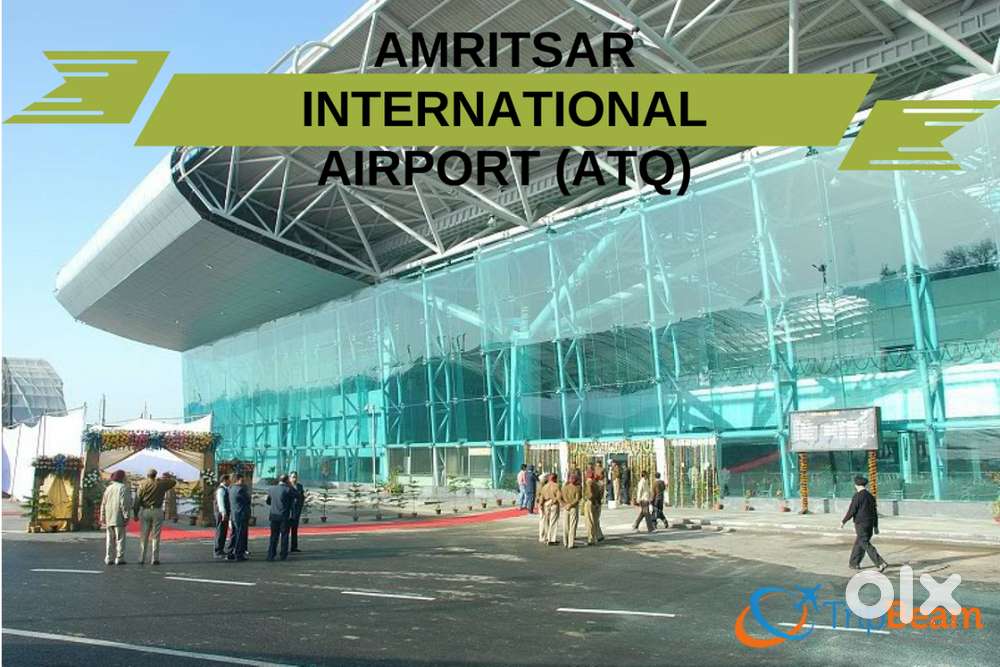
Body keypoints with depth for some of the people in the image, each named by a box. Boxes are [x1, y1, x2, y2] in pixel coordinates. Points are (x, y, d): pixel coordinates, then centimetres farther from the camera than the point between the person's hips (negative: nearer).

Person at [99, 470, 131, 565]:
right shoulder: (123, 488, -8)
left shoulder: (108, 488, 12)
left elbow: (103, 503, 13)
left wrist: (102, 517, 18)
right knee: (120, 538, -1)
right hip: (119, 518, -6)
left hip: (109, 518, 6)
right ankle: (119, 559, -1)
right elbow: (124, 503, -15)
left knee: (109, 539, 11)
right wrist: (126, 516, -13)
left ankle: (109, 558, 12)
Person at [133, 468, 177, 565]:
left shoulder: (143, 484, -2)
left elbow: (137, 500, -3)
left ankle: (141, 559, 8)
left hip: (144, 511, 1)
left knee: (143, 536, 8)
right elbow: (174, 482, 15)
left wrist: (136, 513, 3)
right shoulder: (161, 483, -1)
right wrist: (167, 477, 32)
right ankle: (155, 559, 1)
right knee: (155, 536, 3)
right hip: (157, 511, -1)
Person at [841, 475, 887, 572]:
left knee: (866, 544, -7)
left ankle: (881, 563, -17)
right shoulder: (870, 496, 9)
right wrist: (876, 526, 18)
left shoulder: (857, 496, -14)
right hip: (870, 524, 8)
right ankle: (854, 563, 25)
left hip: (861, 524, -8)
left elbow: (851, 511, -15)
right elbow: (875, 512, 13)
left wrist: (843, 521, -2)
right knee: (859, 543, 17)